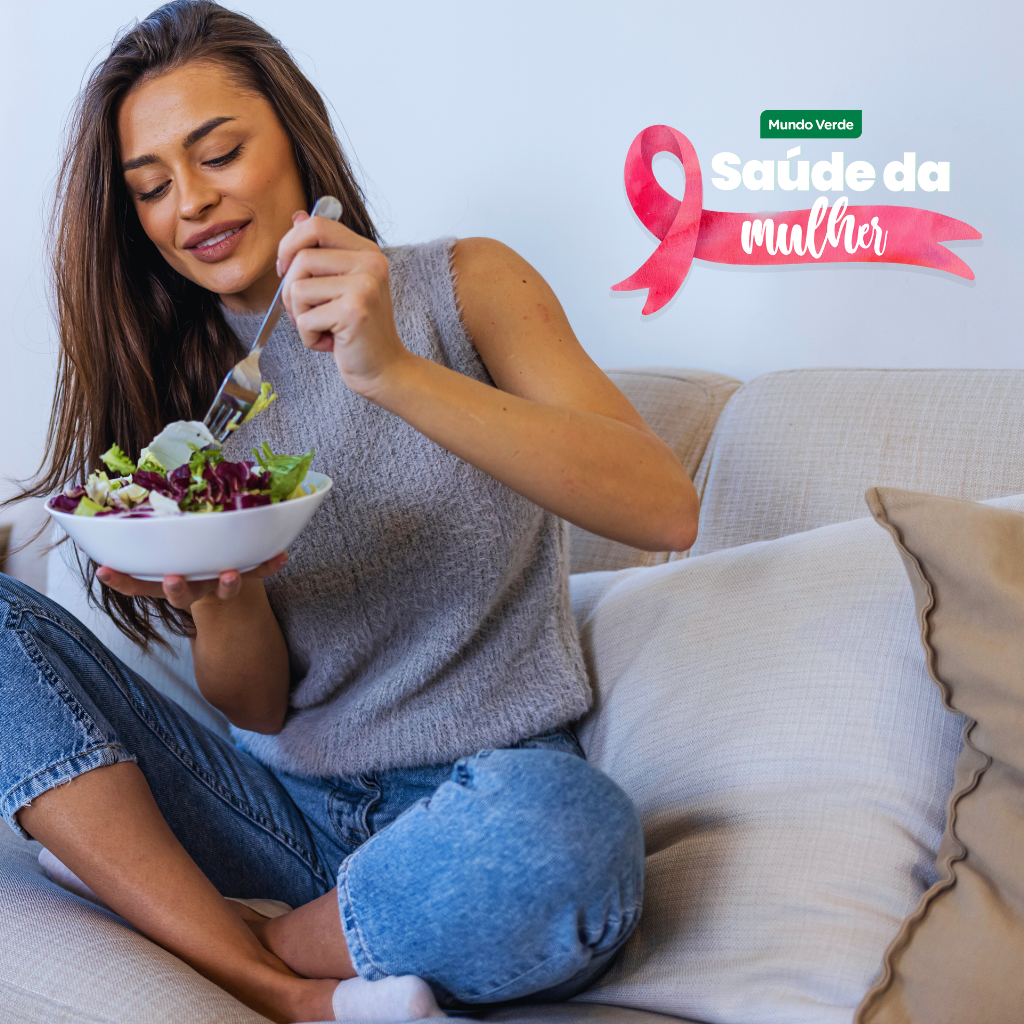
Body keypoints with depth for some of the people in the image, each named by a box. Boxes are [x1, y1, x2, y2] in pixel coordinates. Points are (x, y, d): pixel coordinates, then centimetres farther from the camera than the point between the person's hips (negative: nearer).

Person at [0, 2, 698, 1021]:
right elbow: (258, 707, 3)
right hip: (282, 808, 4)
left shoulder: (461, 288, -1)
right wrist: (222, 600, -21)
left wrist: (395, 372, -27)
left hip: (478, 794, -3)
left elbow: (666, 512, -18)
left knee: (562, 834, -38)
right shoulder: (181, 385, 8)